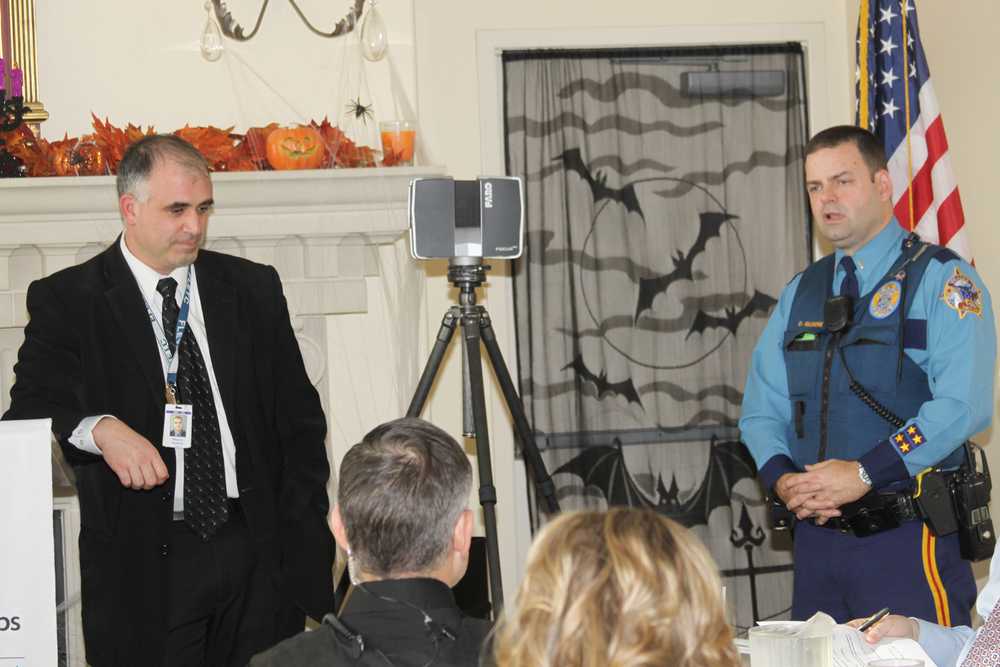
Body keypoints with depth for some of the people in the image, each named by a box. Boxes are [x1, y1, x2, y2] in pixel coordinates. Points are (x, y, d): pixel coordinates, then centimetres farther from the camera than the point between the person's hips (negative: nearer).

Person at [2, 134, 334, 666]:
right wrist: (99, 428, -30)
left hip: (259, 550, 3)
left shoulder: (254, 289, 10)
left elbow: (300, 422, 13)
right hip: (141, 564, -3)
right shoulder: (67, 300, 0)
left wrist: (304, 543, 6)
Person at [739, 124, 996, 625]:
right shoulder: (799, 294, 16)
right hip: (817, 537, 5)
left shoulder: (942, 280, -4)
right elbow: (762, 409, 14)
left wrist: (865, 473, -21)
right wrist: (781, 479, -6)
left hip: (907, 542, -5)